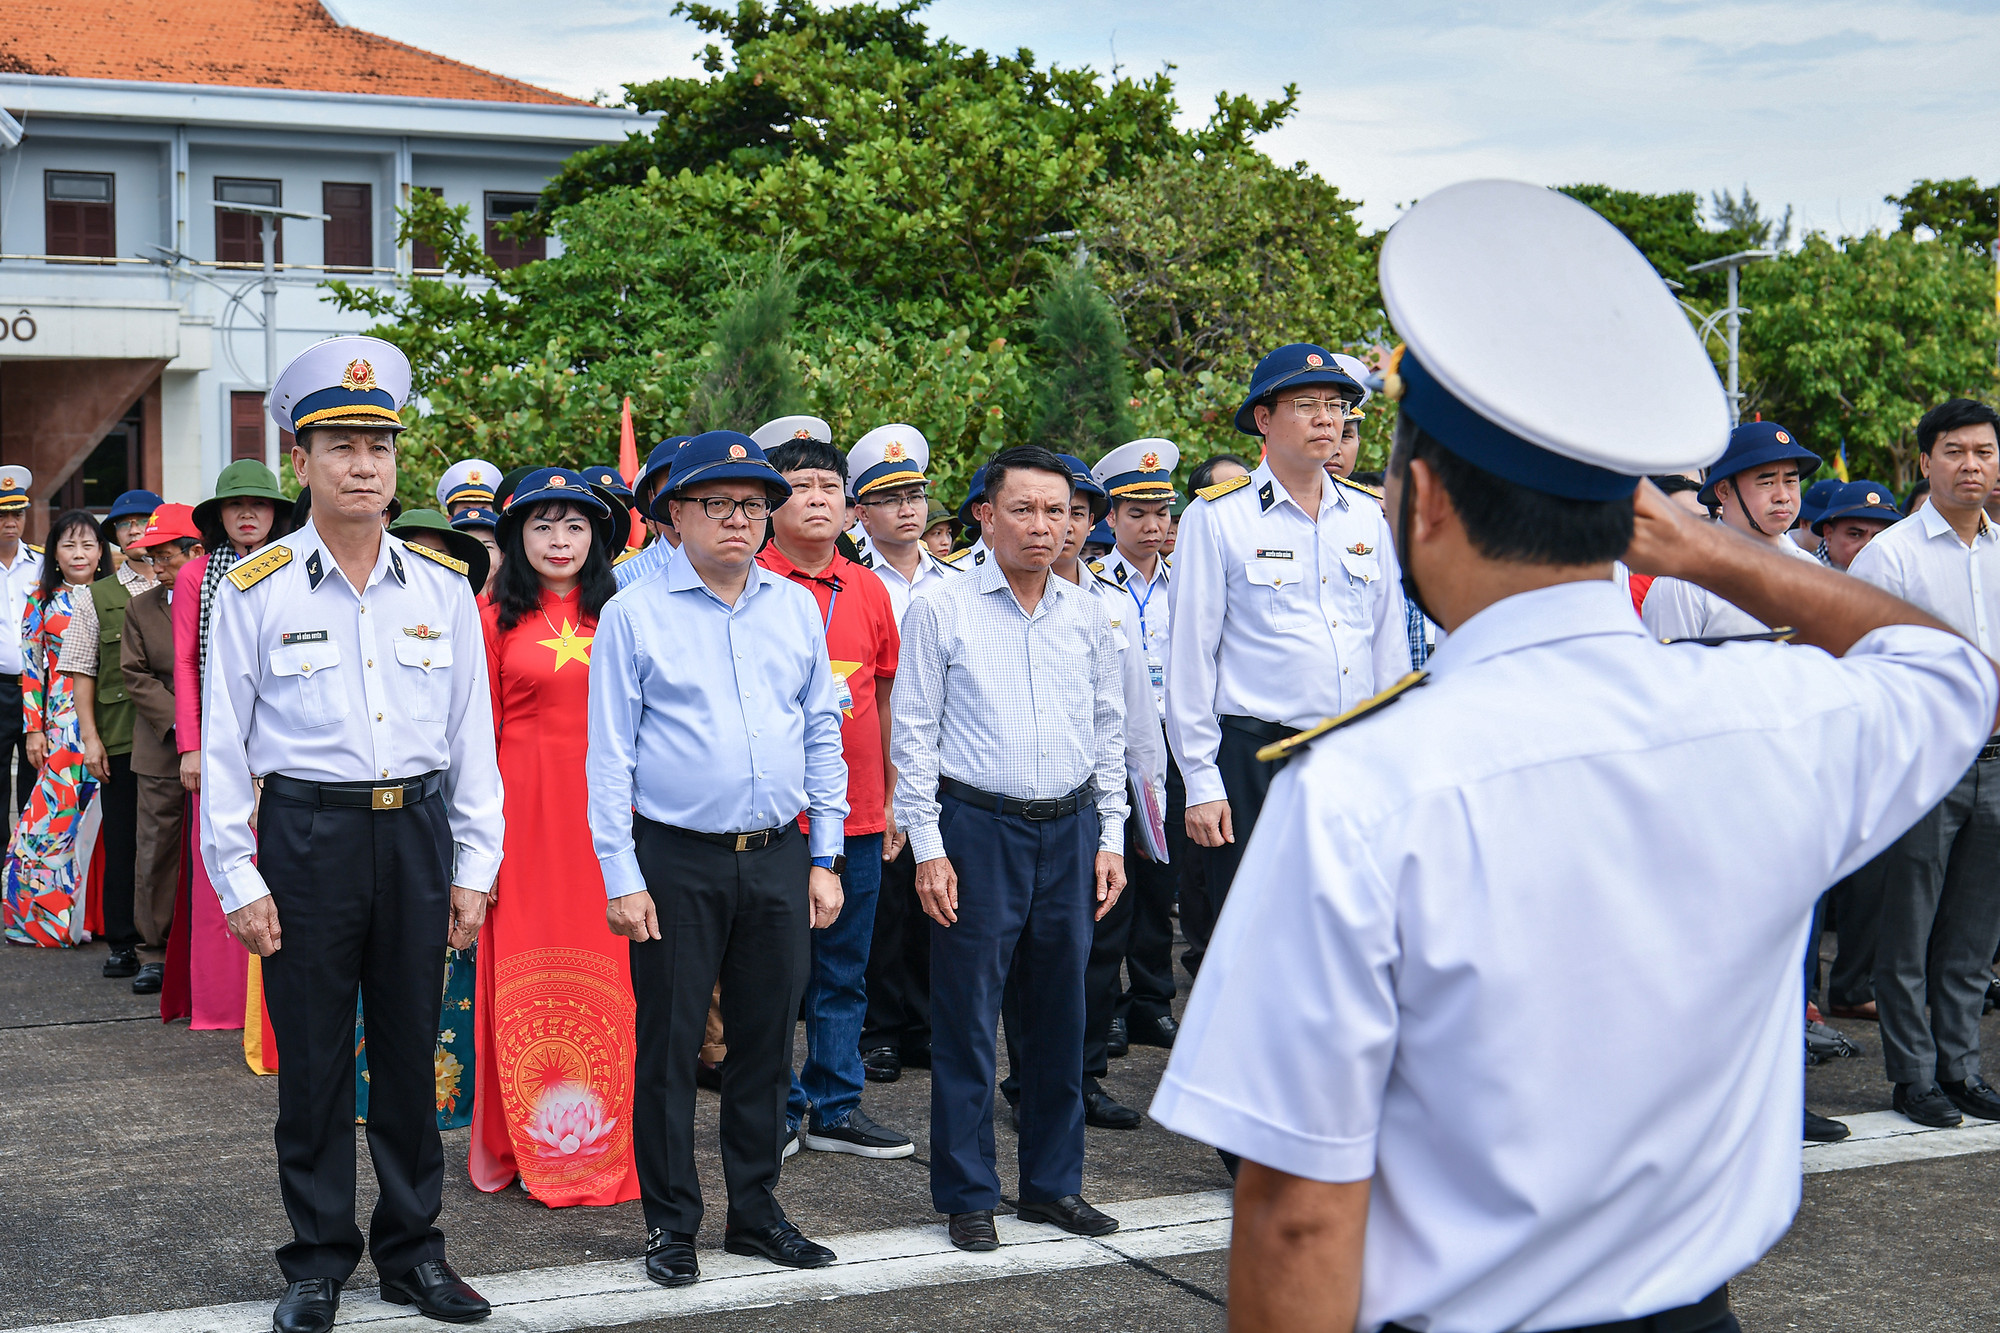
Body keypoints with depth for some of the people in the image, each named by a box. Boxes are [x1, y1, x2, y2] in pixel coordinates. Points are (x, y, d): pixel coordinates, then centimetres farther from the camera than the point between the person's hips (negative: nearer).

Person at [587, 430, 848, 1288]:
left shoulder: (797, 607, 9)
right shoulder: (634, 614, -2)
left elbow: (823, 735, 13)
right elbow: (609, 756, -3)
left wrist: (825, 858, 9)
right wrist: (622, 879, -8)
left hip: (779, 857, 4)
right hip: (677, 862, -3)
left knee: (767, 1040, 11)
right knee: (669, 1046, 3)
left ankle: (756, 1211, 24)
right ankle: (671, 1224, 16)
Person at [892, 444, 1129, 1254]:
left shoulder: (1087, 616, 10)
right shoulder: (941, 611, -2)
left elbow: (1109, 728, 15)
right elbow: (913, 734, -2)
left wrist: (1110, 837, 9)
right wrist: (928, 847, -7)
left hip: (1070, 830, 4)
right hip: (977, 829, -4)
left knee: (1060, 1012, 10)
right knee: (967, 1015, 0)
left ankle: (1053, 1182, 22)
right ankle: (967, 1196, 11)